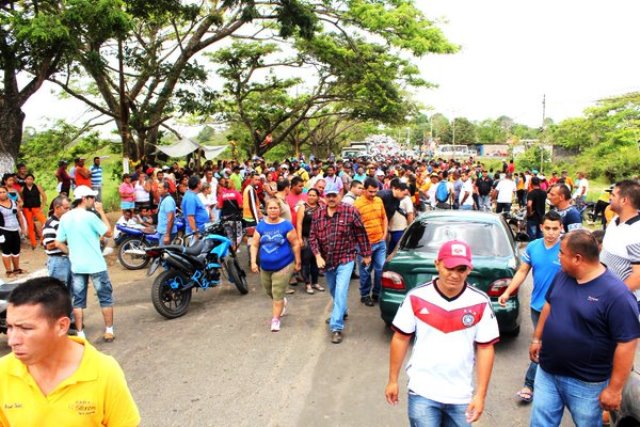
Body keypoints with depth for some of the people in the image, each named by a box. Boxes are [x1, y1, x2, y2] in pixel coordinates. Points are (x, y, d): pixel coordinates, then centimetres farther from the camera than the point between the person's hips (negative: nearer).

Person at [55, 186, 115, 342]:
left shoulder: (65, 218, 3)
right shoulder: (90, 216, -15)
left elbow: (58, 243, 4)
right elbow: (108, 232, -7)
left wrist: (72, 253, 15)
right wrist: (101, 212, -3)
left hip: (76, 266, 5)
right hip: (95, 265, -5)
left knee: (78, 300, 11)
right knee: (106, 298, 8)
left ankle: (80, 333, 14)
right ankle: (109, 331, 12)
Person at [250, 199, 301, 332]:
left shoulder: (286, 225, -11)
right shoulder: (260, 225, -1)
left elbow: (296, 244, -6)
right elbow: (254, 245, 2)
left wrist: (297, 262, -4)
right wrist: (253, 262, -6)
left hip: (283, 266, -4)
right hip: (265, 266, 5)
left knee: (277, 294, -4)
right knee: (270, 292, 21)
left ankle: (275, 319, 11)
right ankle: (282, 303, 50)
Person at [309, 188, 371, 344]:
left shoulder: (351, 211, -12)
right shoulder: (318, 214, -2)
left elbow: (361, 234, -6)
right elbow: (313, 236, -1)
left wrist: (366, 254, -1)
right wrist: (318, 256, -12)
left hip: (345, 259, -4)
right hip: (326, 260, 5)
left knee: (341, 292, -13)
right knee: (333, 291, 22)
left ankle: (336, 327, -6)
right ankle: (341, 312, 48)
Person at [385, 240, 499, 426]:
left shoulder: (480, 303, -9)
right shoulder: (416, 297, -11)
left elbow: (485, 349, -4)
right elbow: (401, 339, -1)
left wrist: (480, 394, -5)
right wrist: (393, 380, 3)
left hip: (461, 396, 2)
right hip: (422, 393, -1)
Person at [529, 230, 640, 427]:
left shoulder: (616, 294, -23)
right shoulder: (562, 275, -2)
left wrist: (614, 388, -17)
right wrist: (537, 339, 16)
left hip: (585, 383, -5)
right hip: (547, 372, 6)